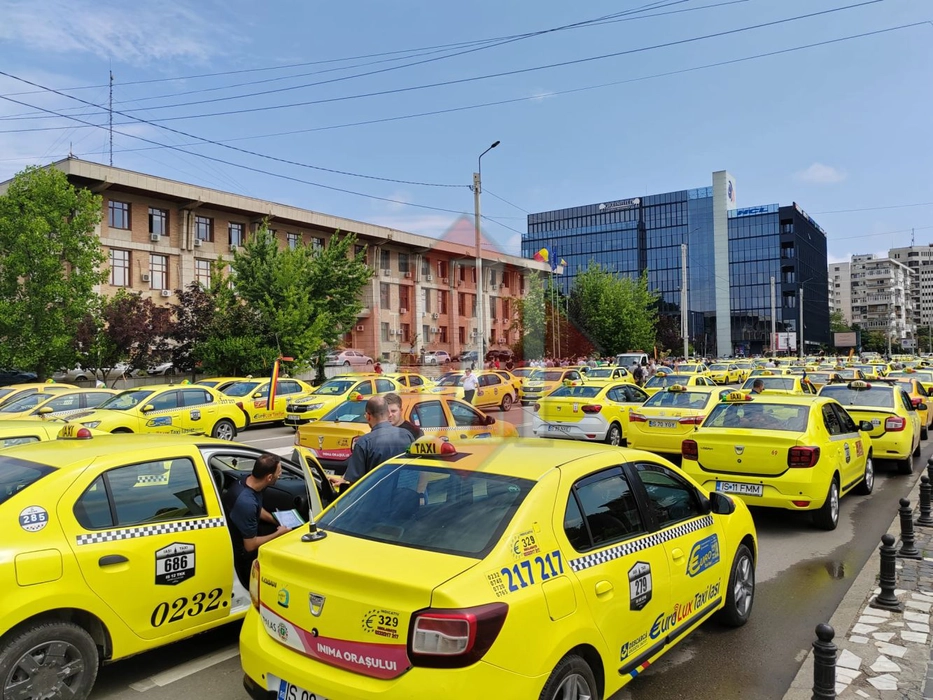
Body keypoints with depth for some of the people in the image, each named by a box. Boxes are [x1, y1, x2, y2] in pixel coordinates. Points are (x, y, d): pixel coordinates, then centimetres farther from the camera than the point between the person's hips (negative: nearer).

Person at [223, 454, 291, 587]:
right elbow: (250, 546, -27)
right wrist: (279, 533, -15)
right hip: (239, 554, -8)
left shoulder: (250, 482, -10)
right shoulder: (246, 502, -37)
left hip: (244, 538, 8)